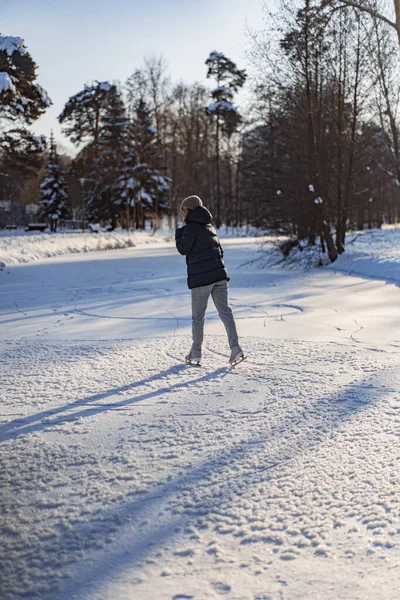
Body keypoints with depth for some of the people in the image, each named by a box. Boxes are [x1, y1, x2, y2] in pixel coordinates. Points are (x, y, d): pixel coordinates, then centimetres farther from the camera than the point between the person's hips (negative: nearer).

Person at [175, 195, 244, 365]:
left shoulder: (192, 227, -7)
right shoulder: (209, 226, 17)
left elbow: (183, 249, -4)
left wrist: (179, 232, 9)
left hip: (201, 278, -6)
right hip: (219, 274, 6)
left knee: (198, 316, 5)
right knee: (224, 311, 3)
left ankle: (195, 354, 13)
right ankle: (235, 348, -8)